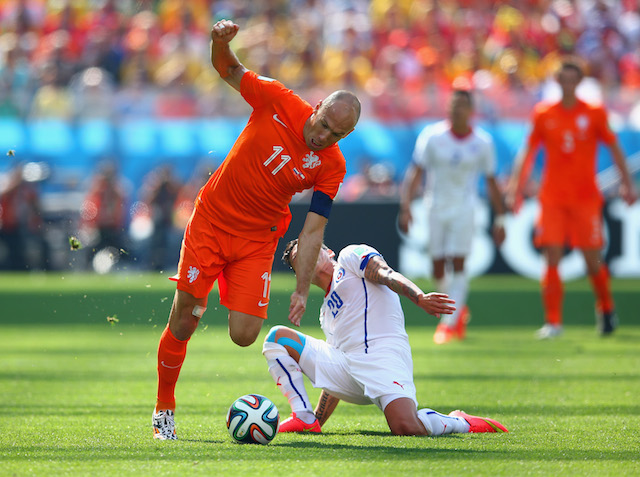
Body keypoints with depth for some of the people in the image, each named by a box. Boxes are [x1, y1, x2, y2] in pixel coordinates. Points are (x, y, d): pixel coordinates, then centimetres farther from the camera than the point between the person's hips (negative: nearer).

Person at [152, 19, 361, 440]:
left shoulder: (332, 166, -12)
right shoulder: (278, 102, -13)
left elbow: (313, 230, -11)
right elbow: (229, 69, 0)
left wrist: (302, 290, -18)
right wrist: (221, 42, -23)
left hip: (257, 239, 1)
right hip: (211, 220, -1)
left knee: (244, 336, -12)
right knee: (183, 322, -3)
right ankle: (164, 409, 17)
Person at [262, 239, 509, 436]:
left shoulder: (351, 255, 13)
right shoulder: (326, 313, 31)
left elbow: (387, 274, -8)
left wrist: (419, 297, -29)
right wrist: (316, 421, 27)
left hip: (383, 355, -7)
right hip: (345, 370, 7)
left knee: (407, 428, -32)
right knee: (277, 337, 0)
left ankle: (459, 422, 0)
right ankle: (304, 418, -7)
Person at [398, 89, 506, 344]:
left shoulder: (482, 142, -3)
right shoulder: (432, 136, -6)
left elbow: (491, 183, 6)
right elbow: (415, 172, -7)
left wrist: (500, 220, 6)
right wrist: (406, 205, -18)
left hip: (464, 208, -1)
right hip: (436, 206, 1)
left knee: (458, 264, -14)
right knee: (438, 270, 2)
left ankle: (450, 322, -10)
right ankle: (459, 308, 29)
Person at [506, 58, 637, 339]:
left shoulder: (594, 114, 2)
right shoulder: (543, 114, 4)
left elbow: (614, 148, 8)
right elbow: (528, 153, 9)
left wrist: (627, 183, 3)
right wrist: (516, 188, 3)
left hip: (586, 197, -1)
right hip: (552, 198, 1)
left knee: (592, 260, 0)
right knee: (551, 258, -8)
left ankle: (606, 308, 25)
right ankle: (552, 322, -5)